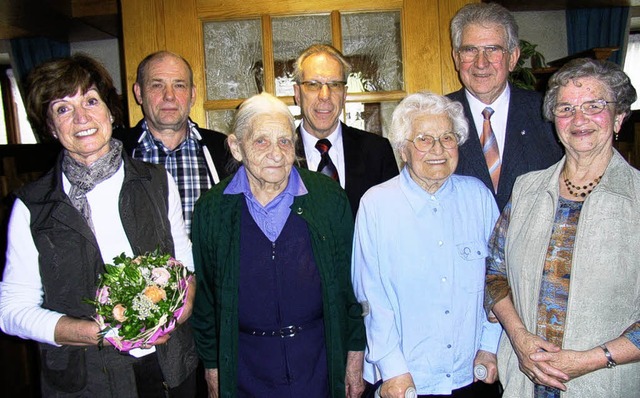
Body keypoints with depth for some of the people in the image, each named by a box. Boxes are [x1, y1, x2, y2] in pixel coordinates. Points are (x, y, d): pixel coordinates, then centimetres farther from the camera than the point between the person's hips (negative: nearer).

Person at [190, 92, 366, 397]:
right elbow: (204, 296, 2)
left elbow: (349, 283, 0)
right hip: (246, 368, 1)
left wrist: (356, 353, 1)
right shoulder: (211, 209, -5)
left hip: (320, 361, 0)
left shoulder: (329, 198, -6)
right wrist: (212, 366, 4)